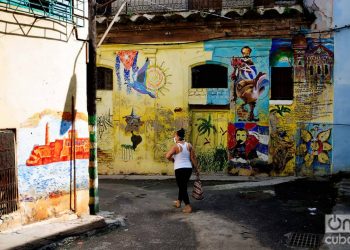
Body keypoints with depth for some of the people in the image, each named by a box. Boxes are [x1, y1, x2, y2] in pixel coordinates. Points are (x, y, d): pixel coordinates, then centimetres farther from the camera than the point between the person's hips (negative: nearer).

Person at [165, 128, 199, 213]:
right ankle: (178, 202, 37)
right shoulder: (189, 145, 5)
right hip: (188, 168, 6)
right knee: (183, 186, 22)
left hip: (180, 169, -6)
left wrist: (173, 160, -1)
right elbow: (193, 157, 4)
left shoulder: (176, 146, -11)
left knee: (182, 187, 1)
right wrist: (196, 168, 9)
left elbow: (167, 156, -21)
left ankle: (188, 206, -4)